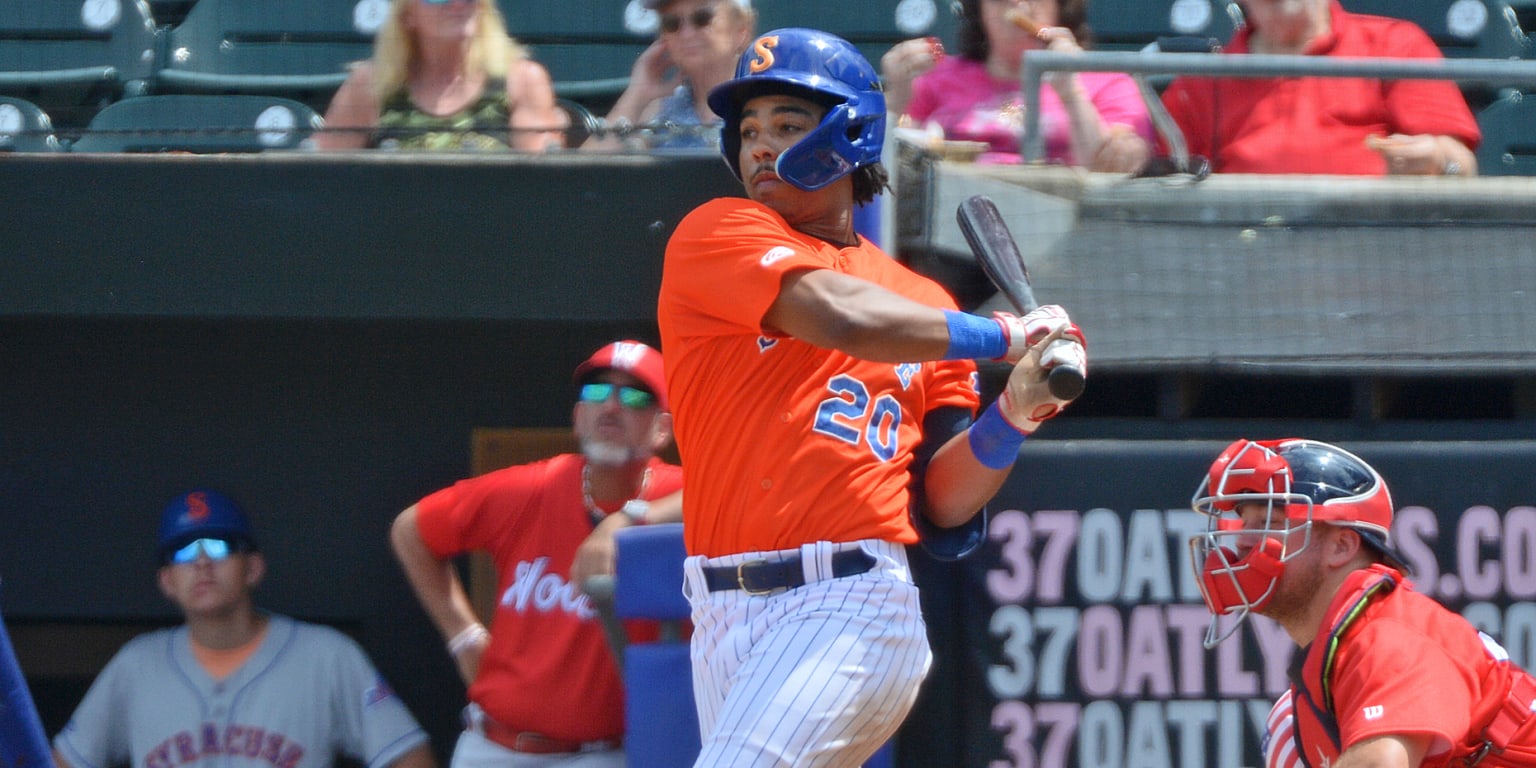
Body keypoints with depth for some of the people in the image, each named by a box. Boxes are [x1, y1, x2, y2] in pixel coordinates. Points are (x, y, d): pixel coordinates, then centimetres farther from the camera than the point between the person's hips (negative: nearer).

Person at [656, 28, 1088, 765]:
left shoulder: (921, 302, 15)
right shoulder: (716, 235, 7)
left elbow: (945, 505, 12)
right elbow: (841, 317, -11)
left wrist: (1012, 417, -5)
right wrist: (1002, 335, -2)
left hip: (853, 613, -2)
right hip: (725, 615, 2)